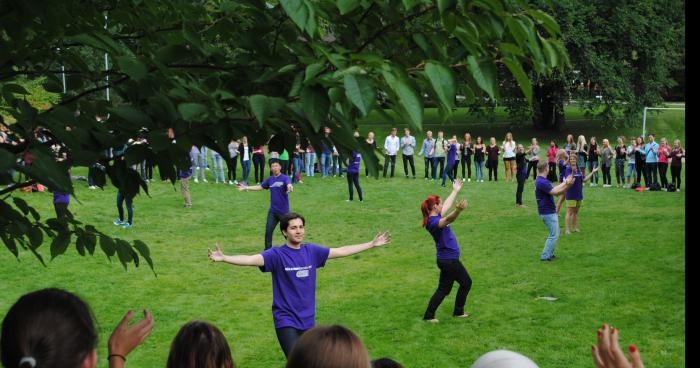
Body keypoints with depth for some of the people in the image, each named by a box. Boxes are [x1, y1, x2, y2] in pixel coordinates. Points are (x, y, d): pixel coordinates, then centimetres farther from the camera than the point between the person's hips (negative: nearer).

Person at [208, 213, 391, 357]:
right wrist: (223, 258, -41)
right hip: (286, 319, -5)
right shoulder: (277, 255, -11)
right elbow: (251, 259, -25)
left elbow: (341, 251, 11)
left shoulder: (312, 251, 3)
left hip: (307, 319, 5)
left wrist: (372, 244, 14)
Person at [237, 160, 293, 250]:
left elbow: (289, 185, -33)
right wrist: (246, 187, 14)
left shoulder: (285, 178, -12)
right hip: (272, 210, 5)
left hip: (284, 211, -5)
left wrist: (290, 188, -58)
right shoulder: (270, 179, 6)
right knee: (268, 230, 5)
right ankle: (267, 250, 17)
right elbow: (260, 187, 17)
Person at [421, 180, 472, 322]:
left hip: (446, 259, 9)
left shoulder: (436, 217, 5)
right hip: (449, 260, -9)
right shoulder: (434, 222, -24)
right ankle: (458, 311, 16)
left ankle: (429, 315, 15)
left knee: (443, 289, 14)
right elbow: (449, 219, -47)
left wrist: (455, 191, 34)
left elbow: (447, 205, 23)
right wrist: (458, 210, -66)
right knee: (466, 283, 8)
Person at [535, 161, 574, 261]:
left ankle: (549, 254, 24)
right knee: (554, 235, -5)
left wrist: (564, 183, 13)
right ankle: (545, 256, -2)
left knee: (555, 233, 19)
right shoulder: (542, 182, -23)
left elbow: (554, 189, 15)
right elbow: (555, 192, -26)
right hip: (547, 212, -11)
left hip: (550, 212, 11)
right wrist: (566, 184, -19)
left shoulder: (542, 181, 11)